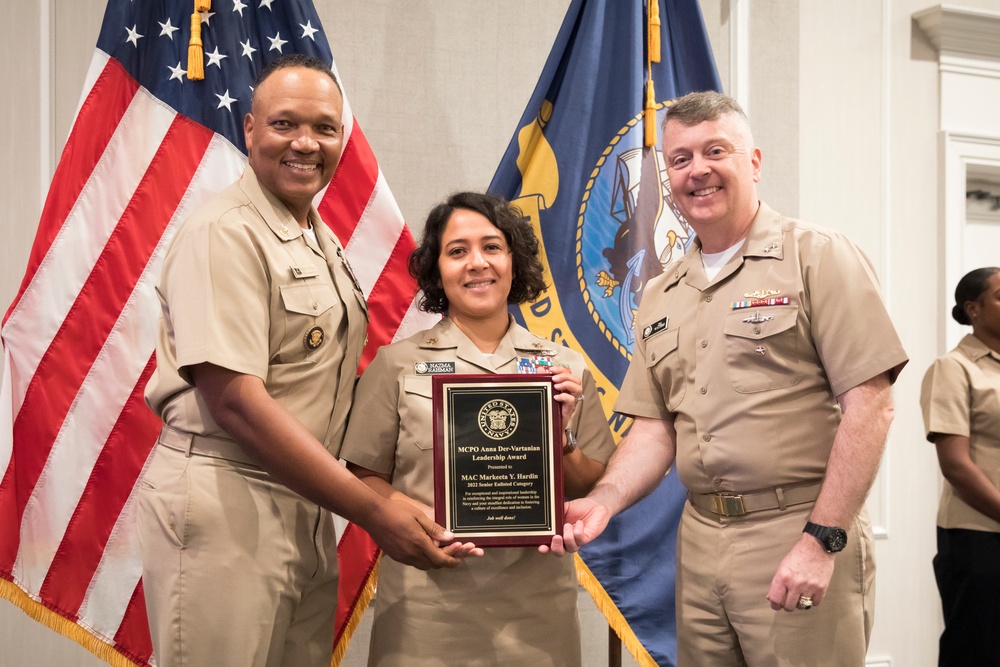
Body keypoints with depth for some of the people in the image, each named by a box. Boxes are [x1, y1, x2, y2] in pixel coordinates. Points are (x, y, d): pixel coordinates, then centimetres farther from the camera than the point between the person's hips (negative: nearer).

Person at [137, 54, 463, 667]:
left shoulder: (323, 242, 13)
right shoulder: (224, 234, -13)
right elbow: (235, 401, -21)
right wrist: (373, 512, -20)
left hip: (308, 510, 8)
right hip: (223, 509, -8)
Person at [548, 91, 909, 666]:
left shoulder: (817, 256, -5)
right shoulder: (660, 297, 12)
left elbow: (870, 403, -11)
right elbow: (656, 428, 12)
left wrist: (822, 539, -17)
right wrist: (603, 502, -6)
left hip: (803, 537, -5)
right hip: (699, 546, 5)